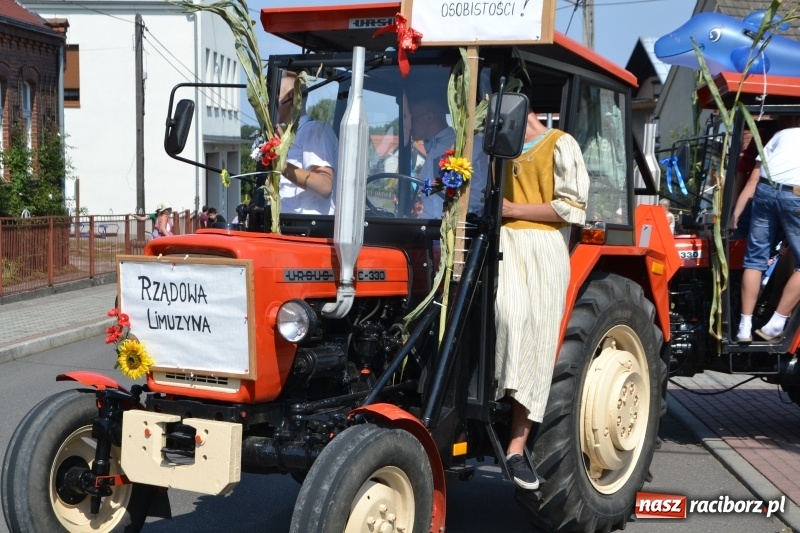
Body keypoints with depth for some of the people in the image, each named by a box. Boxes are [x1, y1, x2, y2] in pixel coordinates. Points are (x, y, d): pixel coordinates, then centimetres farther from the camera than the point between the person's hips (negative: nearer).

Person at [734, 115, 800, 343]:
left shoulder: (780, 135, 28)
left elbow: (753, 181, 19)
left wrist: (735, 213, 17)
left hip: (766, 190, 3)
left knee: (755, 259, 13)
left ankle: (745, 327, 11)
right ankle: (774, 326, 4)